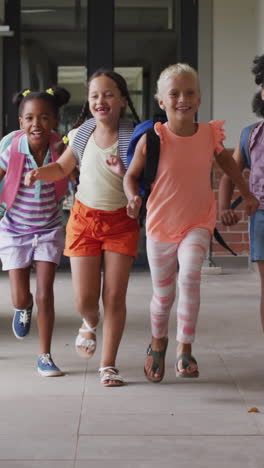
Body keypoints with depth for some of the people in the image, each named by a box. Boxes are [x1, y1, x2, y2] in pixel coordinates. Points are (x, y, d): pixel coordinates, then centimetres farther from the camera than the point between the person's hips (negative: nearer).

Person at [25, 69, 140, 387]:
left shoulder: (134, 138, -11)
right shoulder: (81, 135, -1)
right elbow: (62, 168, 16)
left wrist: (124, 174, -29)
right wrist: (39, 173, -4)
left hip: (121, 222, -2)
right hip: (84, 219, 2)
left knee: (114, 297, -2)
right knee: (84, 299, -1)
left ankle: (108, 365, 13)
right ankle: (90, 323, 38)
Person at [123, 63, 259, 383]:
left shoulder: (210, 134, -8)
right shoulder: (152, 139, -15)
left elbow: (226, 161, 14)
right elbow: (131, 175, -3)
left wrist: (247, 194, 21)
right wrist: (133, 199, -24)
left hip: (198, 224, 1)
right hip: (160, 225, 0)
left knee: (189, 275, -26)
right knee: (163, 295, 11)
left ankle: (185, 350, -13)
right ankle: (158, 342, 42)